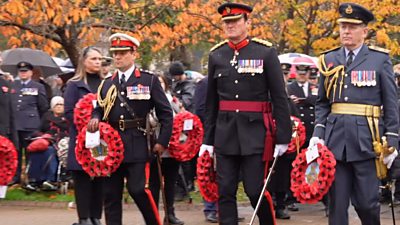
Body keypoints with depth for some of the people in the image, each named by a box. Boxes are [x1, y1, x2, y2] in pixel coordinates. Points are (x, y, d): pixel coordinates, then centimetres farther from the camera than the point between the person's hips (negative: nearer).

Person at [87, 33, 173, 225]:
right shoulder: (107, 84, 15)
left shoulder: (149, 80, 3)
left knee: (138, 189, -13)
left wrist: (162, 142, -5)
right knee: (111, 194, 5)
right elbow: (99, 108, 19)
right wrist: (95, 118, -5)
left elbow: (165, 113, 2)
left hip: (137, 146, -4)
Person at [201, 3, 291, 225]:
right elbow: (211, 102, 12)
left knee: (256, 191, -2)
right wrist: (207, 140, 9)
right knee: (225, 192, 3)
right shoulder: (216, 55, 7)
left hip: (255, 132, -3)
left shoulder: (266, 52, -3)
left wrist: (283, 138, -6)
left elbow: (280, 98, -3)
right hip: (225, 133, 3)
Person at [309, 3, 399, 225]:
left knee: (367, 202, -1)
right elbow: (322, 103, 14)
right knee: (337, 202, 4)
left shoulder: (380, 60, 3)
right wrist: (318, 134, 0)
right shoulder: (329, 60, 10)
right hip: (335, 139, 3)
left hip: (367, 140, -3)